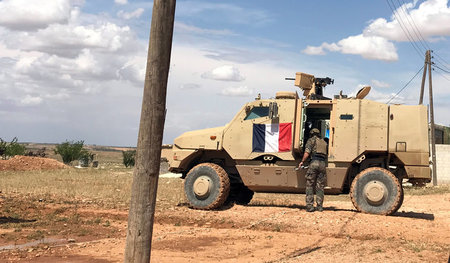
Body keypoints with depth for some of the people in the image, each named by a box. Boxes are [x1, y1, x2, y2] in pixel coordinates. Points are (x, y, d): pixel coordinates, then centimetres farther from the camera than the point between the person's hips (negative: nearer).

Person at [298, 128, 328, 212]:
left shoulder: (311, 140, 9)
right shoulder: (324, 142, 25)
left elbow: (307, 152, -3)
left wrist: (302, 162, 6)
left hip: (314, 162, -4)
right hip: (323, 163, 4)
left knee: (310, 185, 0)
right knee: (320, 187, 9)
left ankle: (310, 206, -5)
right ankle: (319, 206, 5)